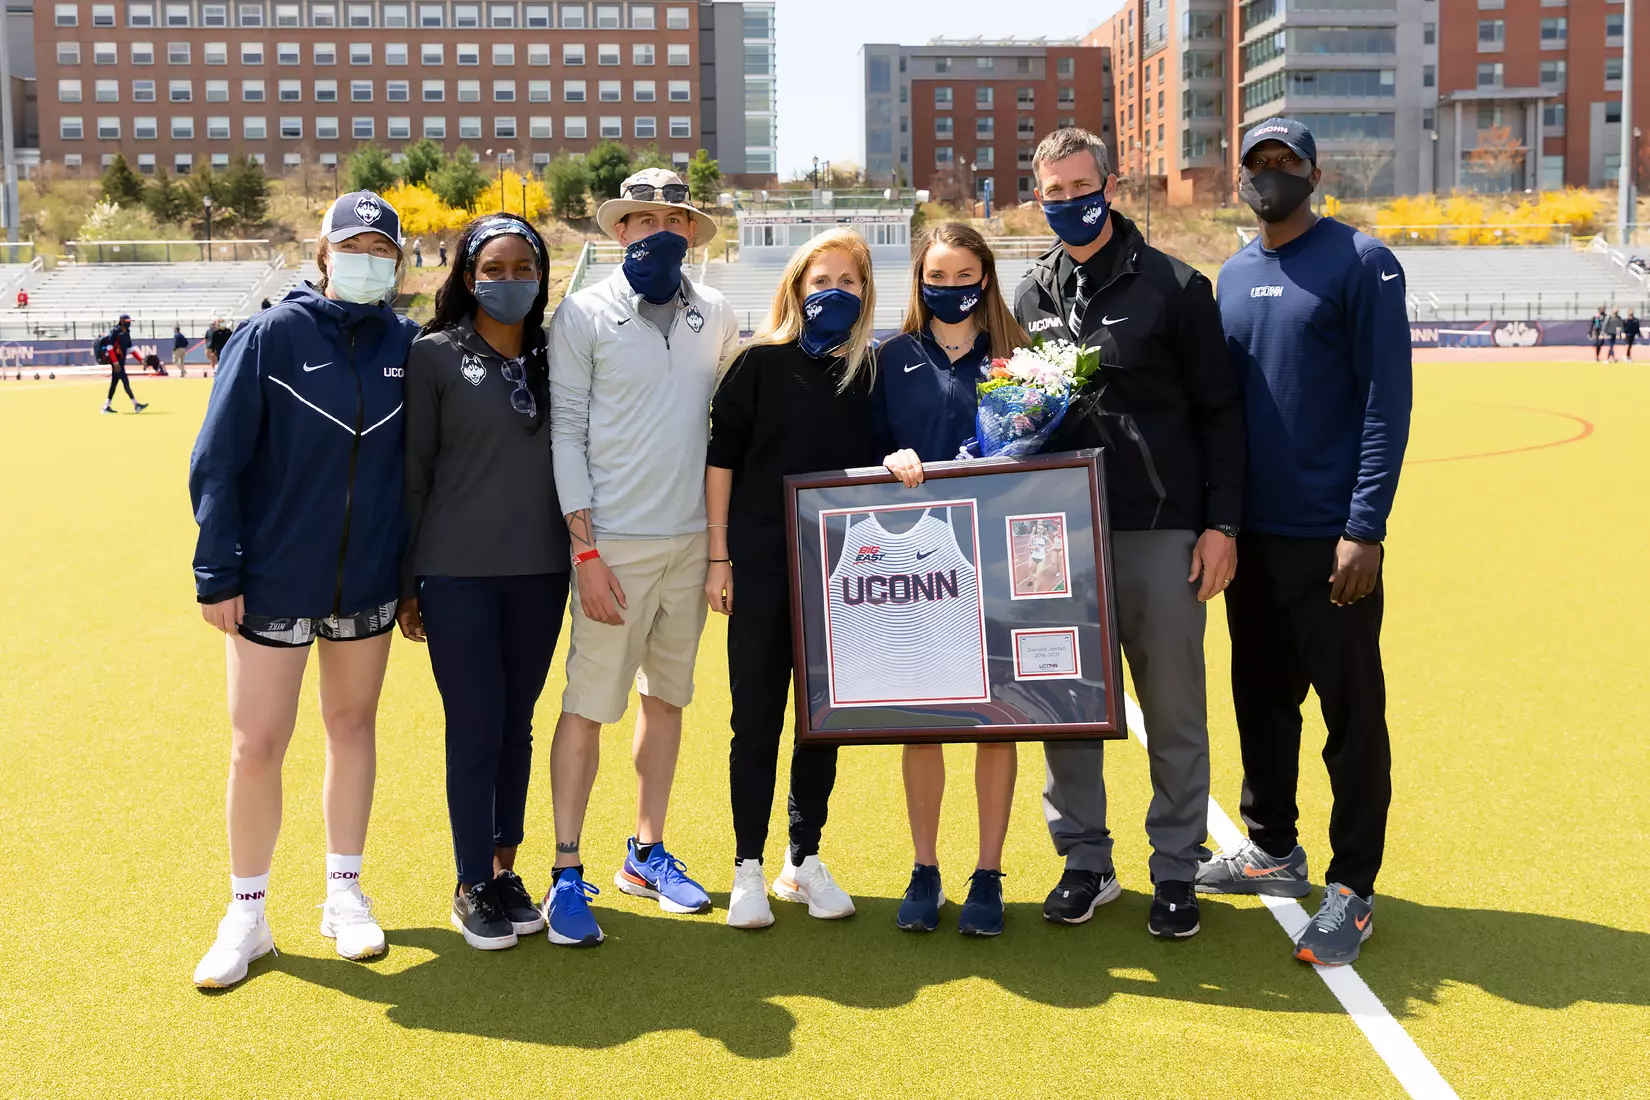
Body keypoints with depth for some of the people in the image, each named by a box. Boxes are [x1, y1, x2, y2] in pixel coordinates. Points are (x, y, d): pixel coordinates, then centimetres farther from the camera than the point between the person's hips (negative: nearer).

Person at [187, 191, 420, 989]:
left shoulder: (407, 345, 1)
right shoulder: (272, 336, -8)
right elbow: (216, 460, -7)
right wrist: (217, 575, -11)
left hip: (368, 580, 3)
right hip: (273, 581, -3)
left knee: (353, 725, 13)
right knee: (256, 746, 0)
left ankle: (344, 894, 28)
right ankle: (246, 917, 18)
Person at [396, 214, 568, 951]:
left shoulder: (554, 357, 7)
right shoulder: (435, 356, -3)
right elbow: (412, 471, -1)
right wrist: (406, 583, -2)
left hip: (540, 571, 4)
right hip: (457, 573, -3)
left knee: (517, 724, 11)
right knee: (475, 728, 1)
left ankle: (505, 869, 24)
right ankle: (472, 888, 15)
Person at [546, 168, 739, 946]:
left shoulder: (714, 316, 8)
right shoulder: (583, 315, -3)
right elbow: (565, 432, -6)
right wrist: (586, 550, -12)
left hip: (694, 538, 5)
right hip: (614, 540, -5)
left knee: (668, 696, 12)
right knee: (588, 703, -5)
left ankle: (646, 854, 25)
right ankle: (567, 873, 3)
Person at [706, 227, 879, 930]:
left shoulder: (871, 371, 7)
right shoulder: (762, 362, 0)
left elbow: (878, 459, 12)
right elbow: (721, 456, 0)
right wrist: (719, 555, -4)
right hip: (763, 564, -3)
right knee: (757, 720, 2)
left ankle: (804, 861, 22)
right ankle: (748, 867, 12)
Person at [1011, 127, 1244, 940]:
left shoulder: (1174, 286, 1)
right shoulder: (1031, 297, 12)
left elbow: (1218, 411, 0)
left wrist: (1221, 522, -6)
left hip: (1161, 532, -3)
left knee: (1173, 708, 4)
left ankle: (1176, 868, 17)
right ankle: (1085, 860, 21)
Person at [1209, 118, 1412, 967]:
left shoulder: (1361, 263, -7)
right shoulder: (1233, 276, 11)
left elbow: (1387, 400, -12)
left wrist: (1364, 528, -17)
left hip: (1329, 537, -6)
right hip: (1250, 532, 6)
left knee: (1351, 709, 1)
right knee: (1261, 696, 15)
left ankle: (1352, 888, 11)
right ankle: (1272, 850, 31)